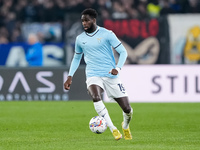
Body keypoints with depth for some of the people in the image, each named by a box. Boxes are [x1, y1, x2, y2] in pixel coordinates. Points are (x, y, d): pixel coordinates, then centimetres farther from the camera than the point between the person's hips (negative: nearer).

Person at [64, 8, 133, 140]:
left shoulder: (107, 34, -3)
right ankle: (113, 129, -27)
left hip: (111, 76, -1)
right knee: (96, 97, -33)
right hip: (93, 76, 1)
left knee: (127, 109, -1)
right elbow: (76, 58, 24)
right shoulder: (80, 39, 9)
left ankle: (126, 126, 35)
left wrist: (117, 68, -18)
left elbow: (123, 52, -2)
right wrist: (70, 77, 14)